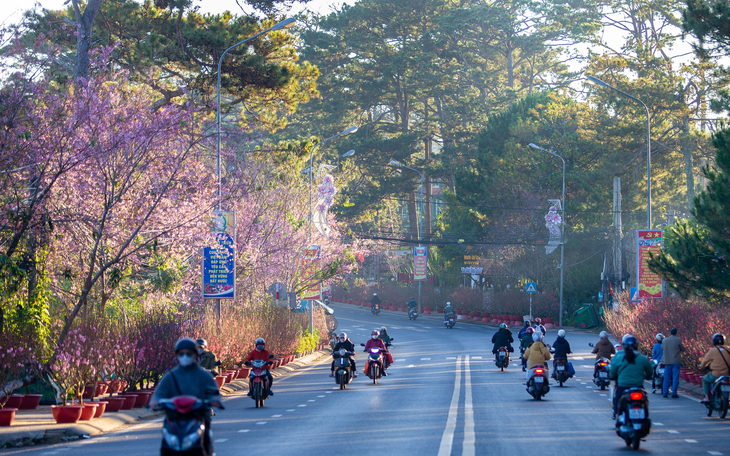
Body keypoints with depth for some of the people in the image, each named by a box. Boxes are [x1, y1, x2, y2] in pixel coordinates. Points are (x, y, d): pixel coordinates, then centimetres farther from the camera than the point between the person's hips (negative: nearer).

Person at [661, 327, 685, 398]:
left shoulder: (664, 340, 5)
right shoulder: (678, 340, -7)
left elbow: (662, 349, 19)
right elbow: (682, 349, 2)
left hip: (667, 361, 3)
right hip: (676, 362, -3)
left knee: (666, 378, 9)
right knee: (675, 378, 0)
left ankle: (665, 393, 9)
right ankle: (674, 393, -3)